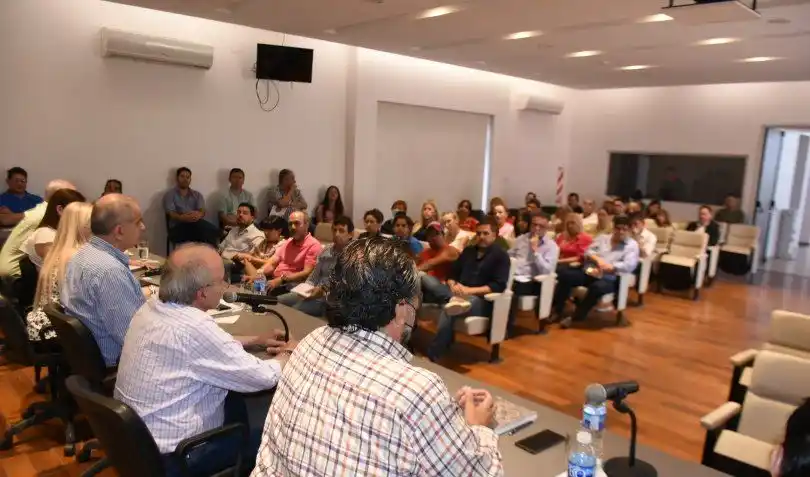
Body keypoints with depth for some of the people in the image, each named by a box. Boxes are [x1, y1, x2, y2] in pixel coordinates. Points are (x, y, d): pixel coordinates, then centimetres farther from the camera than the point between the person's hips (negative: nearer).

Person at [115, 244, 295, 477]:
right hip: (171, 456, -8)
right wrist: (288, 353, -2)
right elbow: (265, 378, -22)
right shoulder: (195, 327, -32)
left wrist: (255, 340, 10)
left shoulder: (153, 305, -6)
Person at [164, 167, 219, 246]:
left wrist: (199, 214, -22)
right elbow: (172, 214, -3)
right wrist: (183, 217, -27)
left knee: (212, 230, -33)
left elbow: (202, 211, 5)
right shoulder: (170, 194, 12)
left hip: (196, 224, 3)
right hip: (178, 227, -3)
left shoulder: (197, 195, 22)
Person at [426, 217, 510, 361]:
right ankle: (456, 299, -40)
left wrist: (470, 290, -20)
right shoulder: (468, 251, 21)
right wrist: (453, 286, -9)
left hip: (481, 300, -6)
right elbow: (452, 273, 16)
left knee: (448, 310, -37)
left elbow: (499, 286, -11)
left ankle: (432, 355, -34)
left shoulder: (501, 255, 2)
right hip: (459, 293, 6)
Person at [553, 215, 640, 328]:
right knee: (564, 275, -22)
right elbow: (588, 252, 8)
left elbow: (628, 266, -9)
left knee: (597, 287, -39)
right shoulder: (602, 238, 18)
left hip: (609, 279, -4)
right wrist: (597, 259, -14)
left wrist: (605, 267, -16)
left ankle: (576, 317, -23)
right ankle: (557, 310, -13)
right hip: (588, 273, 4)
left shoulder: (632, 245, 6)